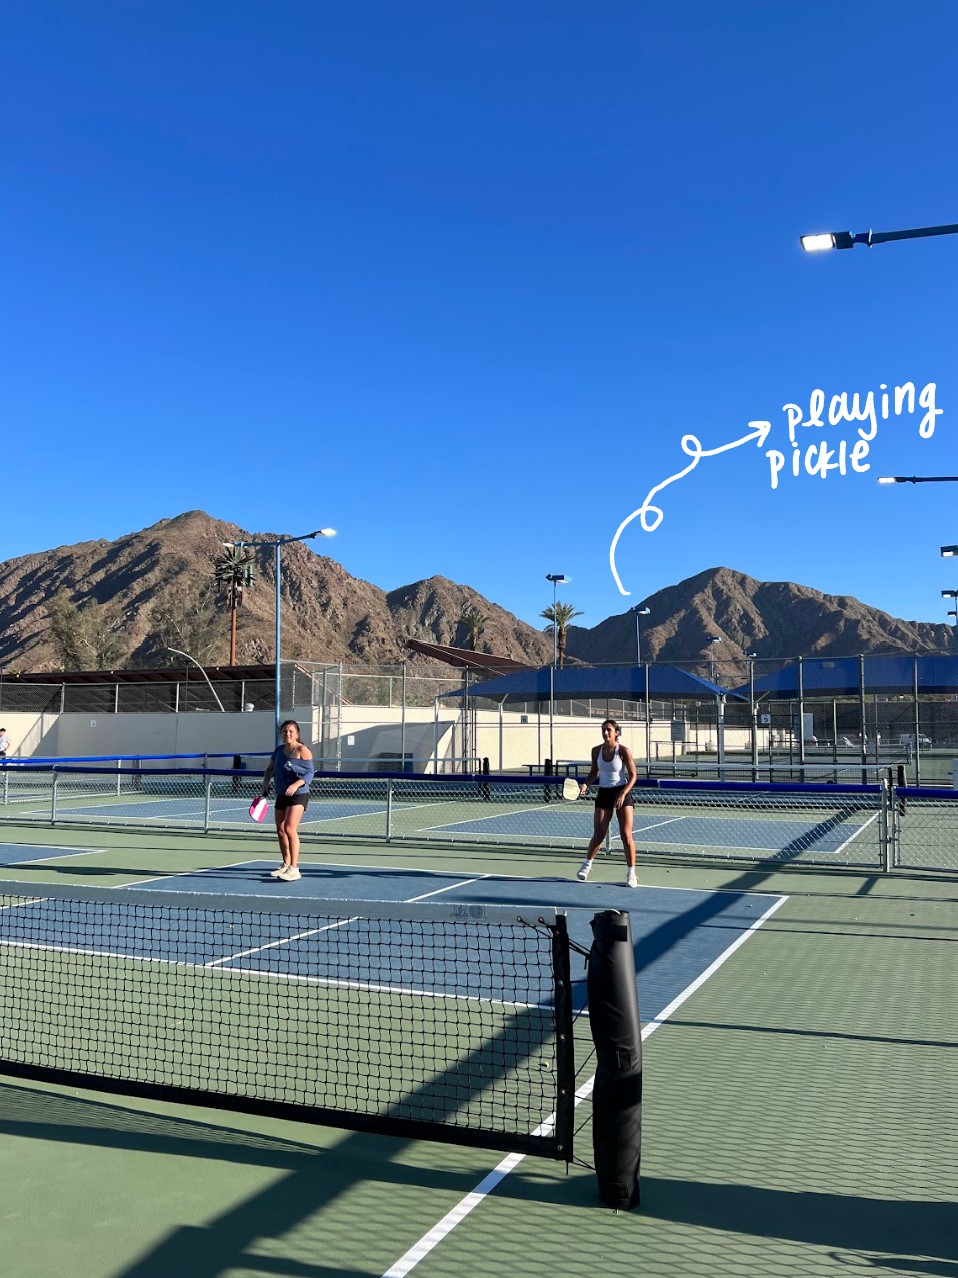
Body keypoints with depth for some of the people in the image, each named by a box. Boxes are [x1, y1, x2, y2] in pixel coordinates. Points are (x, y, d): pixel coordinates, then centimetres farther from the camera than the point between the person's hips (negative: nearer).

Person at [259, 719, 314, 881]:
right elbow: (269, 769, 21)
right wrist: (265, 786, 7)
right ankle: (286, 865, 28)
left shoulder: (302, 750, -11)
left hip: (298, 795, -8)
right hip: (281, 795, 8)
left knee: (290, 829, -19)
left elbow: (309, 772, -16)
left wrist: (296, 785, -30)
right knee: (280, 831, 12)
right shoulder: (279, 750, 9)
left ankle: (294, 869, -18)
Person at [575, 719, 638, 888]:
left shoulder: (624, 751, -11)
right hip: (604, 793, 3)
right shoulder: (596, 750, 0)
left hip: (622, 793, -3)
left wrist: (623, 794, -20)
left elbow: (633, 776, -9)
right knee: (598, 835, 4)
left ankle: (631, 873, 5)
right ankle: (587, 864, 30)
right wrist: (585, 784, -3)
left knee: (626, 836, -7)